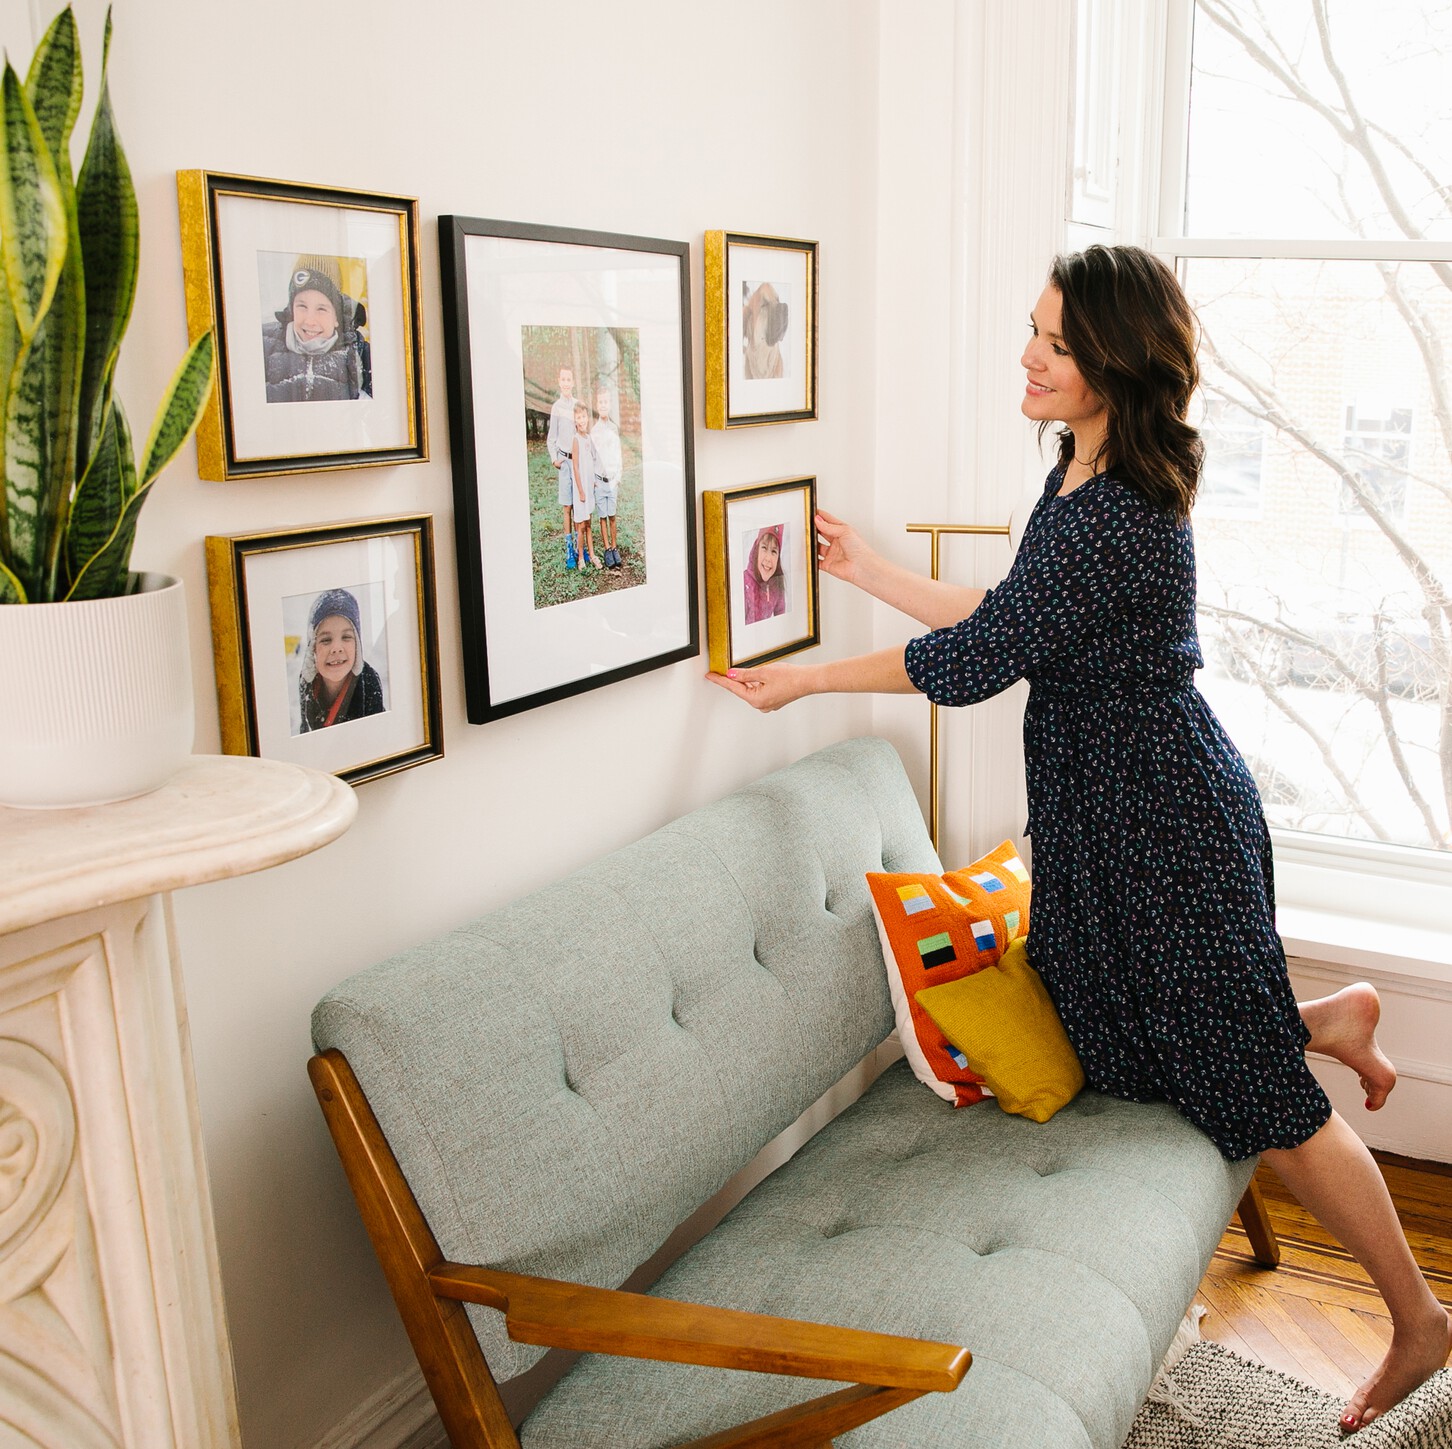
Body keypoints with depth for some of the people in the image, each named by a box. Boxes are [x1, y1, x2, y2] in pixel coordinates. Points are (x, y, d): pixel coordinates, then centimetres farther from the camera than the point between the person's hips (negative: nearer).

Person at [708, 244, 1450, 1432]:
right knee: (1126, 1050, 18)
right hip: (1100, 812, 9)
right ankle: (1331, 1021, 33)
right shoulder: (1078, 478, 6)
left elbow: (976, 659, -22)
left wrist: (808, 679, -11)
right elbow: (1002, 621, 13)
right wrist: (865, 568, 15)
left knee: (1260, 1097, 4)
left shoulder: (1123, 515, -25)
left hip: (1166, 824, -9)